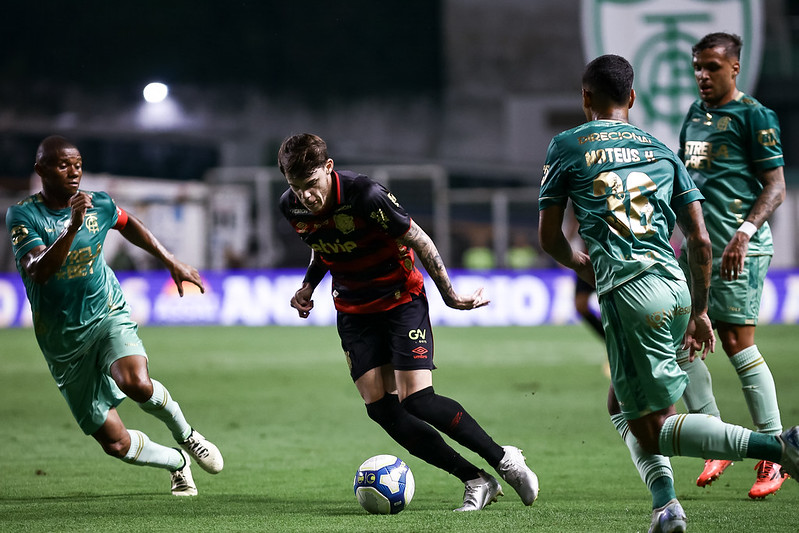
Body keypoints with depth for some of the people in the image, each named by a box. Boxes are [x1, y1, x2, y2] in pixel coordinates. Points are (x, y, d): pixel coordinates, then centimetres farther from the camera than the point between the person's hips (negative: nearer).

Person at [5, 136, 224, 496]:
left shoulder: (99, 205, -1)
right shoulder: (22, 216, -13)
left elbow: (128, 225, 23)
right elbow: (38, 272, -29)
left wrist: (173, 264, 25)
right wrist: (72, 227, -40)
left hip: (109, 316, 1)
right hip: (63, 341, -1)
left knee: (137, 384, -34)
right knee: (116, 444, -2)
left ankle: (185, 434, -3)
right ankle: (178, 462, 28)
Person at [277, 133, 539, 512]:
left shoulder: (364, 195, -27)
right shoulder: (291, 207, -9)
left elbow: (417, 239, -14)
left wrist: (449, 296, -9)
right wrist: (309, 286, 0)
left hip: (402, 299, -6)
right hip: (354, 312, 6)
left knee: (417, 400, -17)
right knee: (381, 409, -6)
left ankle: (504, 460, 2)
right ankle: (476, 481, 1)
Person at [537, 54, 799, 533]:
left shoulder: (567, 147, 8)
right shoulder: (661, 150, 19)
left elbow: (549, 238, 11)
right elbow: (700, 239, 13)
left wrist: (581, 263, 32)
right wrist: (700, 311, 23)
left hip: (629, 291, -6)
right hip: (677, 286, 6)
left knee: (651, 429, -4)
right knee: (623, 404, 25)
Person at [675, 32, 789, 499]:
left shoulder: (753, 116, -7)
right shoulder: (695, 114, 16)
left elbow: (776, 186, -10)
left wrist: (745, 232, -22)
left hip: (738, 249, -8)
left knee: (738, 342, -9)